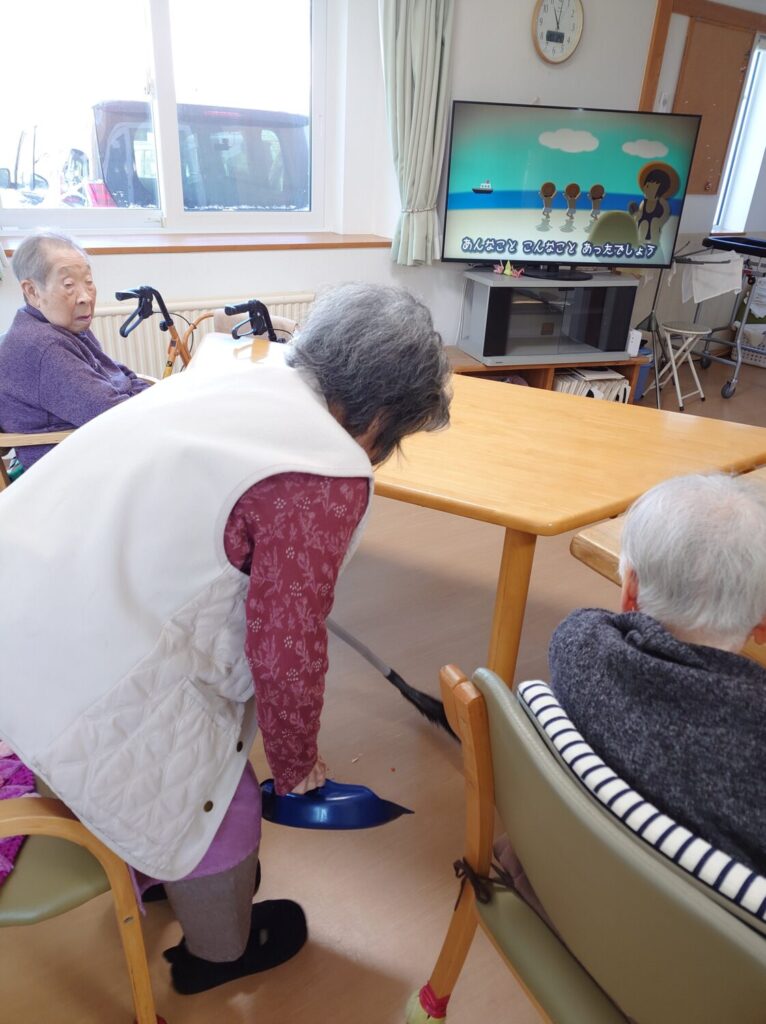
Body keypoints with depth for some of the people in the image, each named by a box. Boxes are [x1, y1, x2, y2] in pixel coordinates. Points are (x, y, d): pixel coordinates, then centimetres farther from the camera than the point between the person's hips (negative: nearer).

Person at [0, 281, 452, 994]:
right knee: (218, 813, 15)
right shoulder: (326, 478, -20)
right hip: (85, 665, -9)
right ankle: (218, 954, 43)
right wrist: (296, 763, 7)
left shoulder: (236, 379, 8)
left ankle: (153, 872, 58)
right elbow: (288, 649, -14)